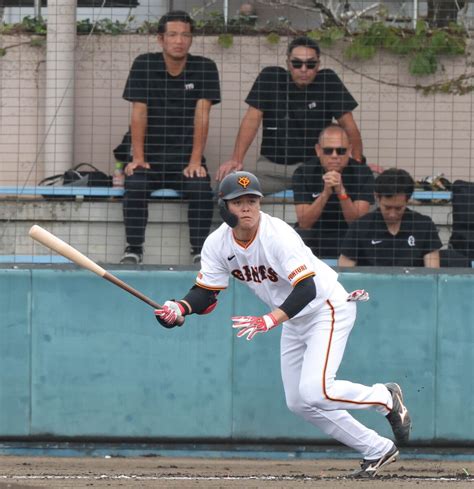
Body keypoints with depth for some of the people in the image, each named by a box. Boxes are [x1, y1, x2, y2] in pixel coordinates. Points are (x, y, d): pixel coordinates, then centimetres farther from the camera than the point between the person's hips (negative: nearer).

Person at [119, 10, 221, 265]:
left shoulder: (205, 68, 1)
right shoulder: (144, 65, 1)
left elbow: (202, 116, -7)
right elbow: (139, 114, -4)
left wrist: (195, 162, -16)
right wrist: (138, 158, -14)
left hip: (186, 159, 0)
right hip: (152, 156, 0)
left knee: (201, 188, -30)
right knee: (135, 184, -30)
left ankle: (200, 252, -21)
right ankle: (133, 250, -22)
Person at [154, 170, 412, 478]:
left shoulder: (278, 236, -30)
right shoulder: (218, 244, -10)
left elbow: (306, 289, -36)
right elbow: (205, 292, -5)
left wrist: (270, 321, -48)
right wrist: (180, 309, -27)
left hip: (328, 308, -8)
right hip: (294, 320, 8)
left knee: (315, 392, -23)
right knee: (299, 403, 8)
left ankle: (385, 397, 4)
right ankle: (377, 450, 19)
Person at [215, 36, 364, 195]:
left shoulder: (328, 81, -2)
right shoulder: (270, 78, -2)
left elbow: (348, 125, -1)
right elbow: (252, 119, -7)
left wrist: (358, 162, -13)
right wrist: (236, 159, -18)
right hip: (272, 165, 1)